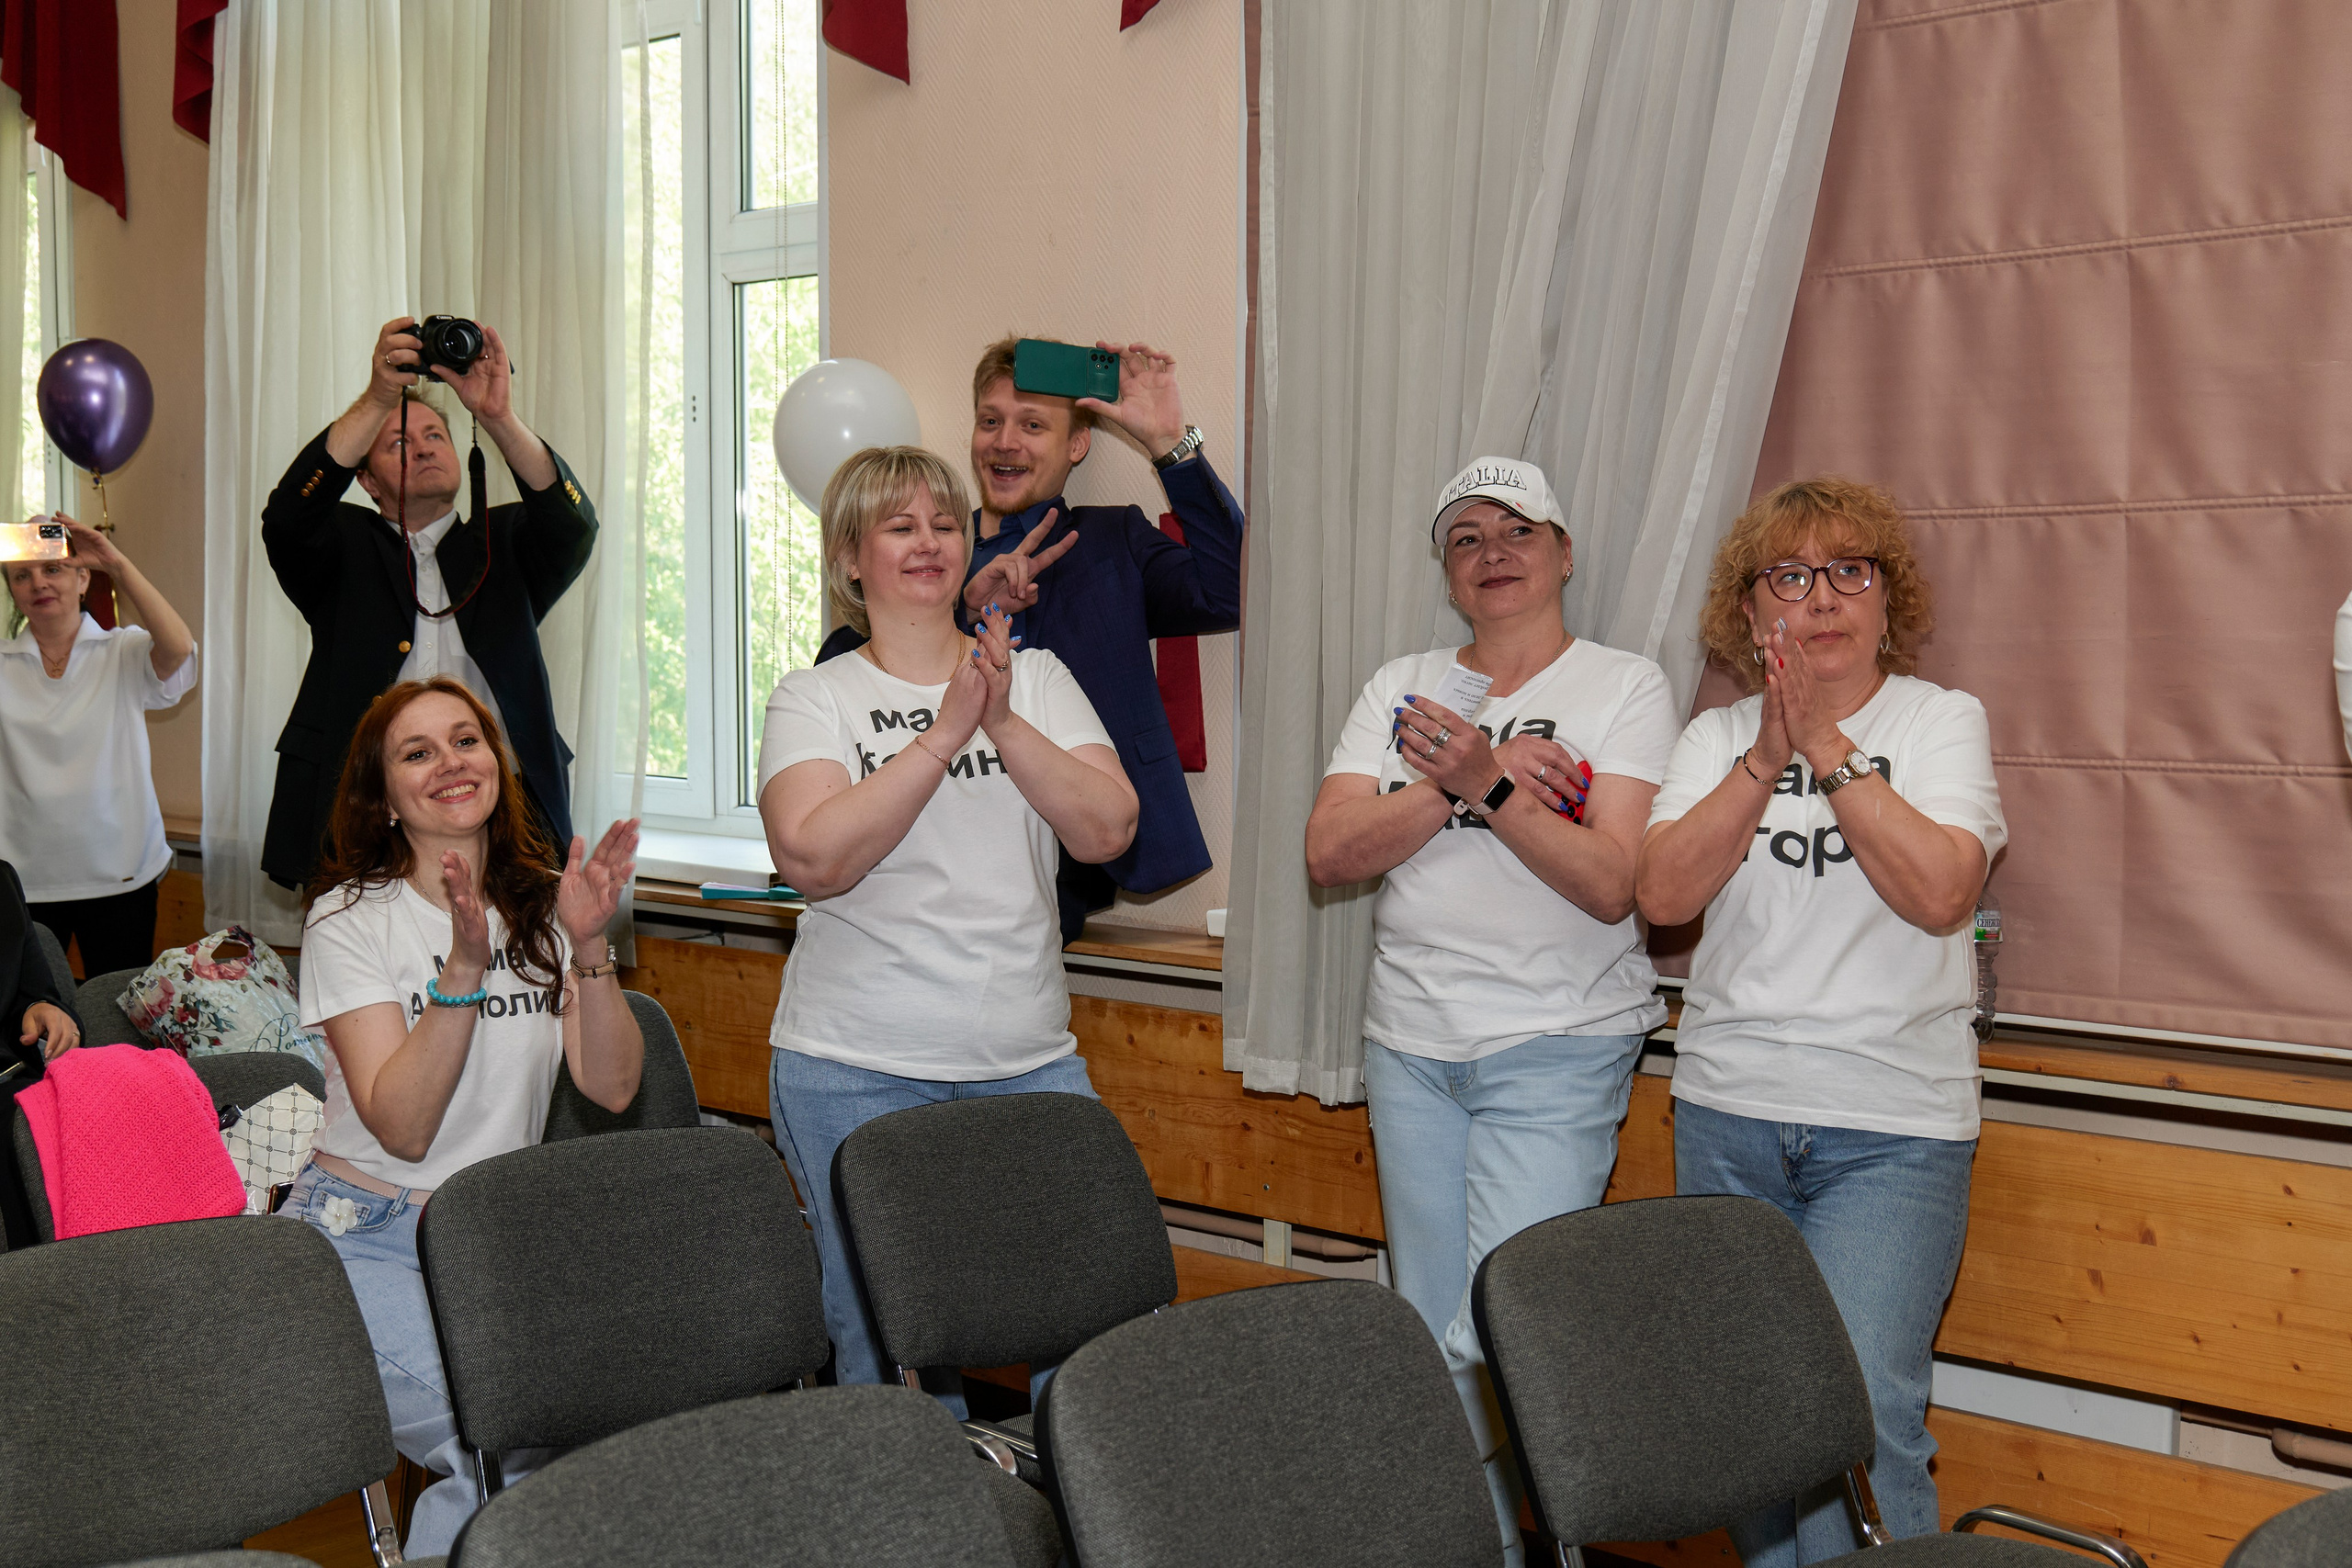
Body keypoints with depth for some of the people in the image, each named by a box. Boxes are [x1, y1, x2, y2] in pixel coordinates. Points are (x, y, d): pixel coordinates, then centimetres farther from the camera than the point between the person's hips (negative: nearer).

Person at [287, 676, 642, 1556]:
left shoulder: (545, 904, 6)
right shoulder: (351, 919, -7)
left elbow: (612, 1088, -5)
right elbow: (402, 1128, -18)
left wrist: (590, 946, -19)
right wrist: (465, 965, -28)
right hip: (367, 1238, -4)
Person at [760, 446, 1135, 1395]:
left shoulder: (1035, 678, 10)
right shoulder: (815, 699, 2)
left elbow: (1109, 831, -2)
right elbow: (813, 858, -15)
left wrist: (1003, 722, -14)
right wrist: (947, 732, -18)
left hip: (1029, 1062, 3)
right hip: (856, 1069, -2)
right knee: (883, 1343, 0)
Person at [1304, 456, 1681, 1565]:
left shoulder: (1625, 688, -1)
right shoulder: (1402, 688, 10)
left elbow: (1611, 883, -12)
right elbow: (1329, 852, -3)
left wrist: (1488, 783, -22)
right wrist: (1453, 785, -14)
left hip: (1560, 1050, -4)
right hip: (1412, 1047, 4)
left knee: (1497, 1335, -13)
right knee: (1432, 1333, 10)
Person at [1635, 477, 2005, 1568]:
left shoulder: (1942, 720, 2)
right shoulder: (1716, 735, 9)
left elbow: (1940, 891, -14)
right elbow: (1664, 892, -6)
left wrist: (1828, 747, -15)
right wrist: (1767, 757, -14)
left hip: (1893, 1126, -3)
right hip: (1728, 1113, 3)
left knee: (1857, 1411, -13)